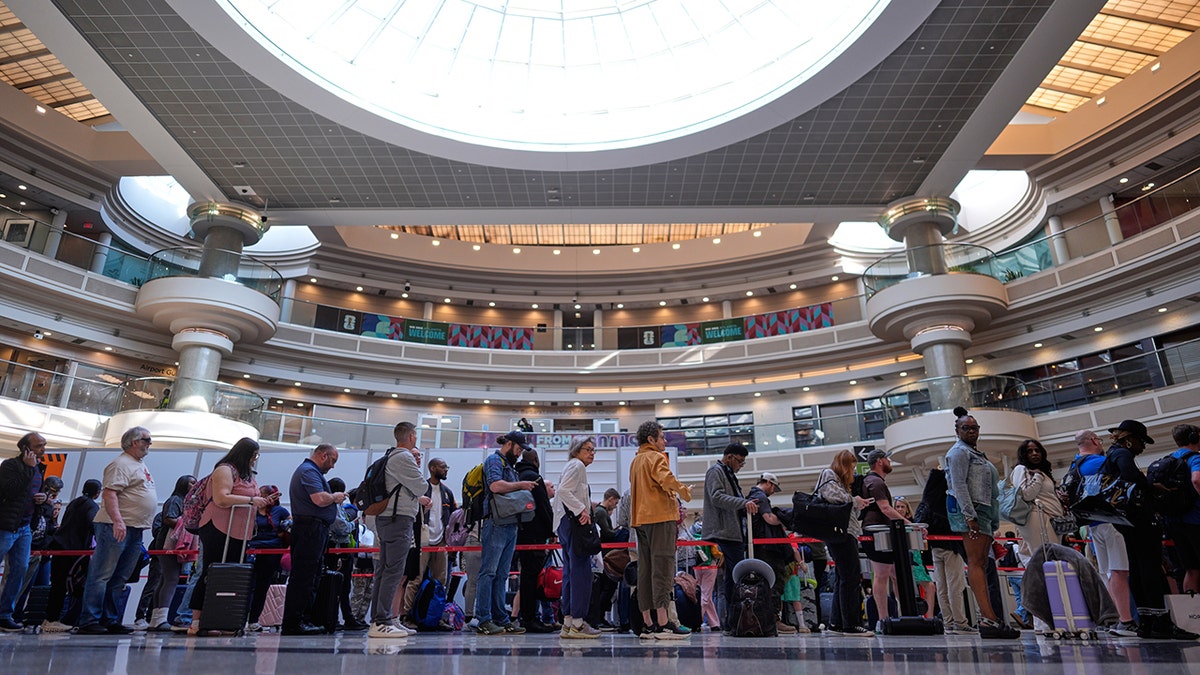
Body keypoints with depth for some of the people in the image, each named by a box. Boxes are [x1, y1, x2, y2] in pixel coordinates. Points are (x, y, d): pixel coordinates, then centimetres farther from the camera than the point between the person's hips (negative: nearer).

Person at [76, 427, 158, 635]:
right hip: (117, 528, -9)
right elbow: (109, 493, -20)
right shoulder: (121, 464, -9)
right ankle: (89, 621, 0)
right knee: (102, 576, -5)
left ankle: (109, 621, 15)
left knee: (118, 579, 11)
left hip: (135, 530, 9)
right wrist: (117, 521, -29)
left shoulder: (141, 465, 21)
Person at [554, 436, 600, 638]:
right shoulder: (577, 465, -6)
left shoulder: (575, 466, 24)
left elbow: (559, 492, 22)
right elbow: (563, 490, -20)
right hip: (575, 521, -11)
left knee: (571, 572, 10)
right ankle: (577, 622, -9)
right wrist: (582, 509, -20)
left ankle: (568, 621, 12)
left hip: (566, 522, 11)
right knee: (581, 571, -10)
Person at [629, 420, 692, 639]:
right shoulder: (655, 458, -6)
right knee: (662, 567, -8)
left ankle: (648, 624, 10)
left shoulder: (635, 461, 21)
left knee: (645, 570, 7)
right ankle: (662, 623, -10)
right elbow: (667, 480, -21)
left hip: (640, 518, 9)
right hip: (660, 516, -9)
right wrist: (685, 492, -6)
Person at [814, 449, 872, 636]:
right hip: (839, 531, -11)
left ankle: (836, 623, 12)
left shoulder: (840, 480, 29)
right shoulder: (828, 474, 0)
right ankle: (851, 624, -11)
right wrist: (853, 500, -9)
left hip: (845, 533, 11)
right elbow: (830, 494, -20)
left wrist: (858, 505, 11)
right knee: (851, 577, -12)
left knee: (843, 578, 10)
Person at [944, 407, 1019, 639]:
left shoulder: (976, 452, 25)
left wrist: (994, 520, 21)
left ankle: (988, 619, 5)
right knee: (976, 562, -14)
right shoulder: (959, 451, -4)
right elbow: (959, 485, -14)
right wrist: (970, 516, -22)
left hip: (983, 510, 9)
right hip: (968, 509, -9)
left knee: (981, 563, 5)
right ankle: (989, 618, -20)